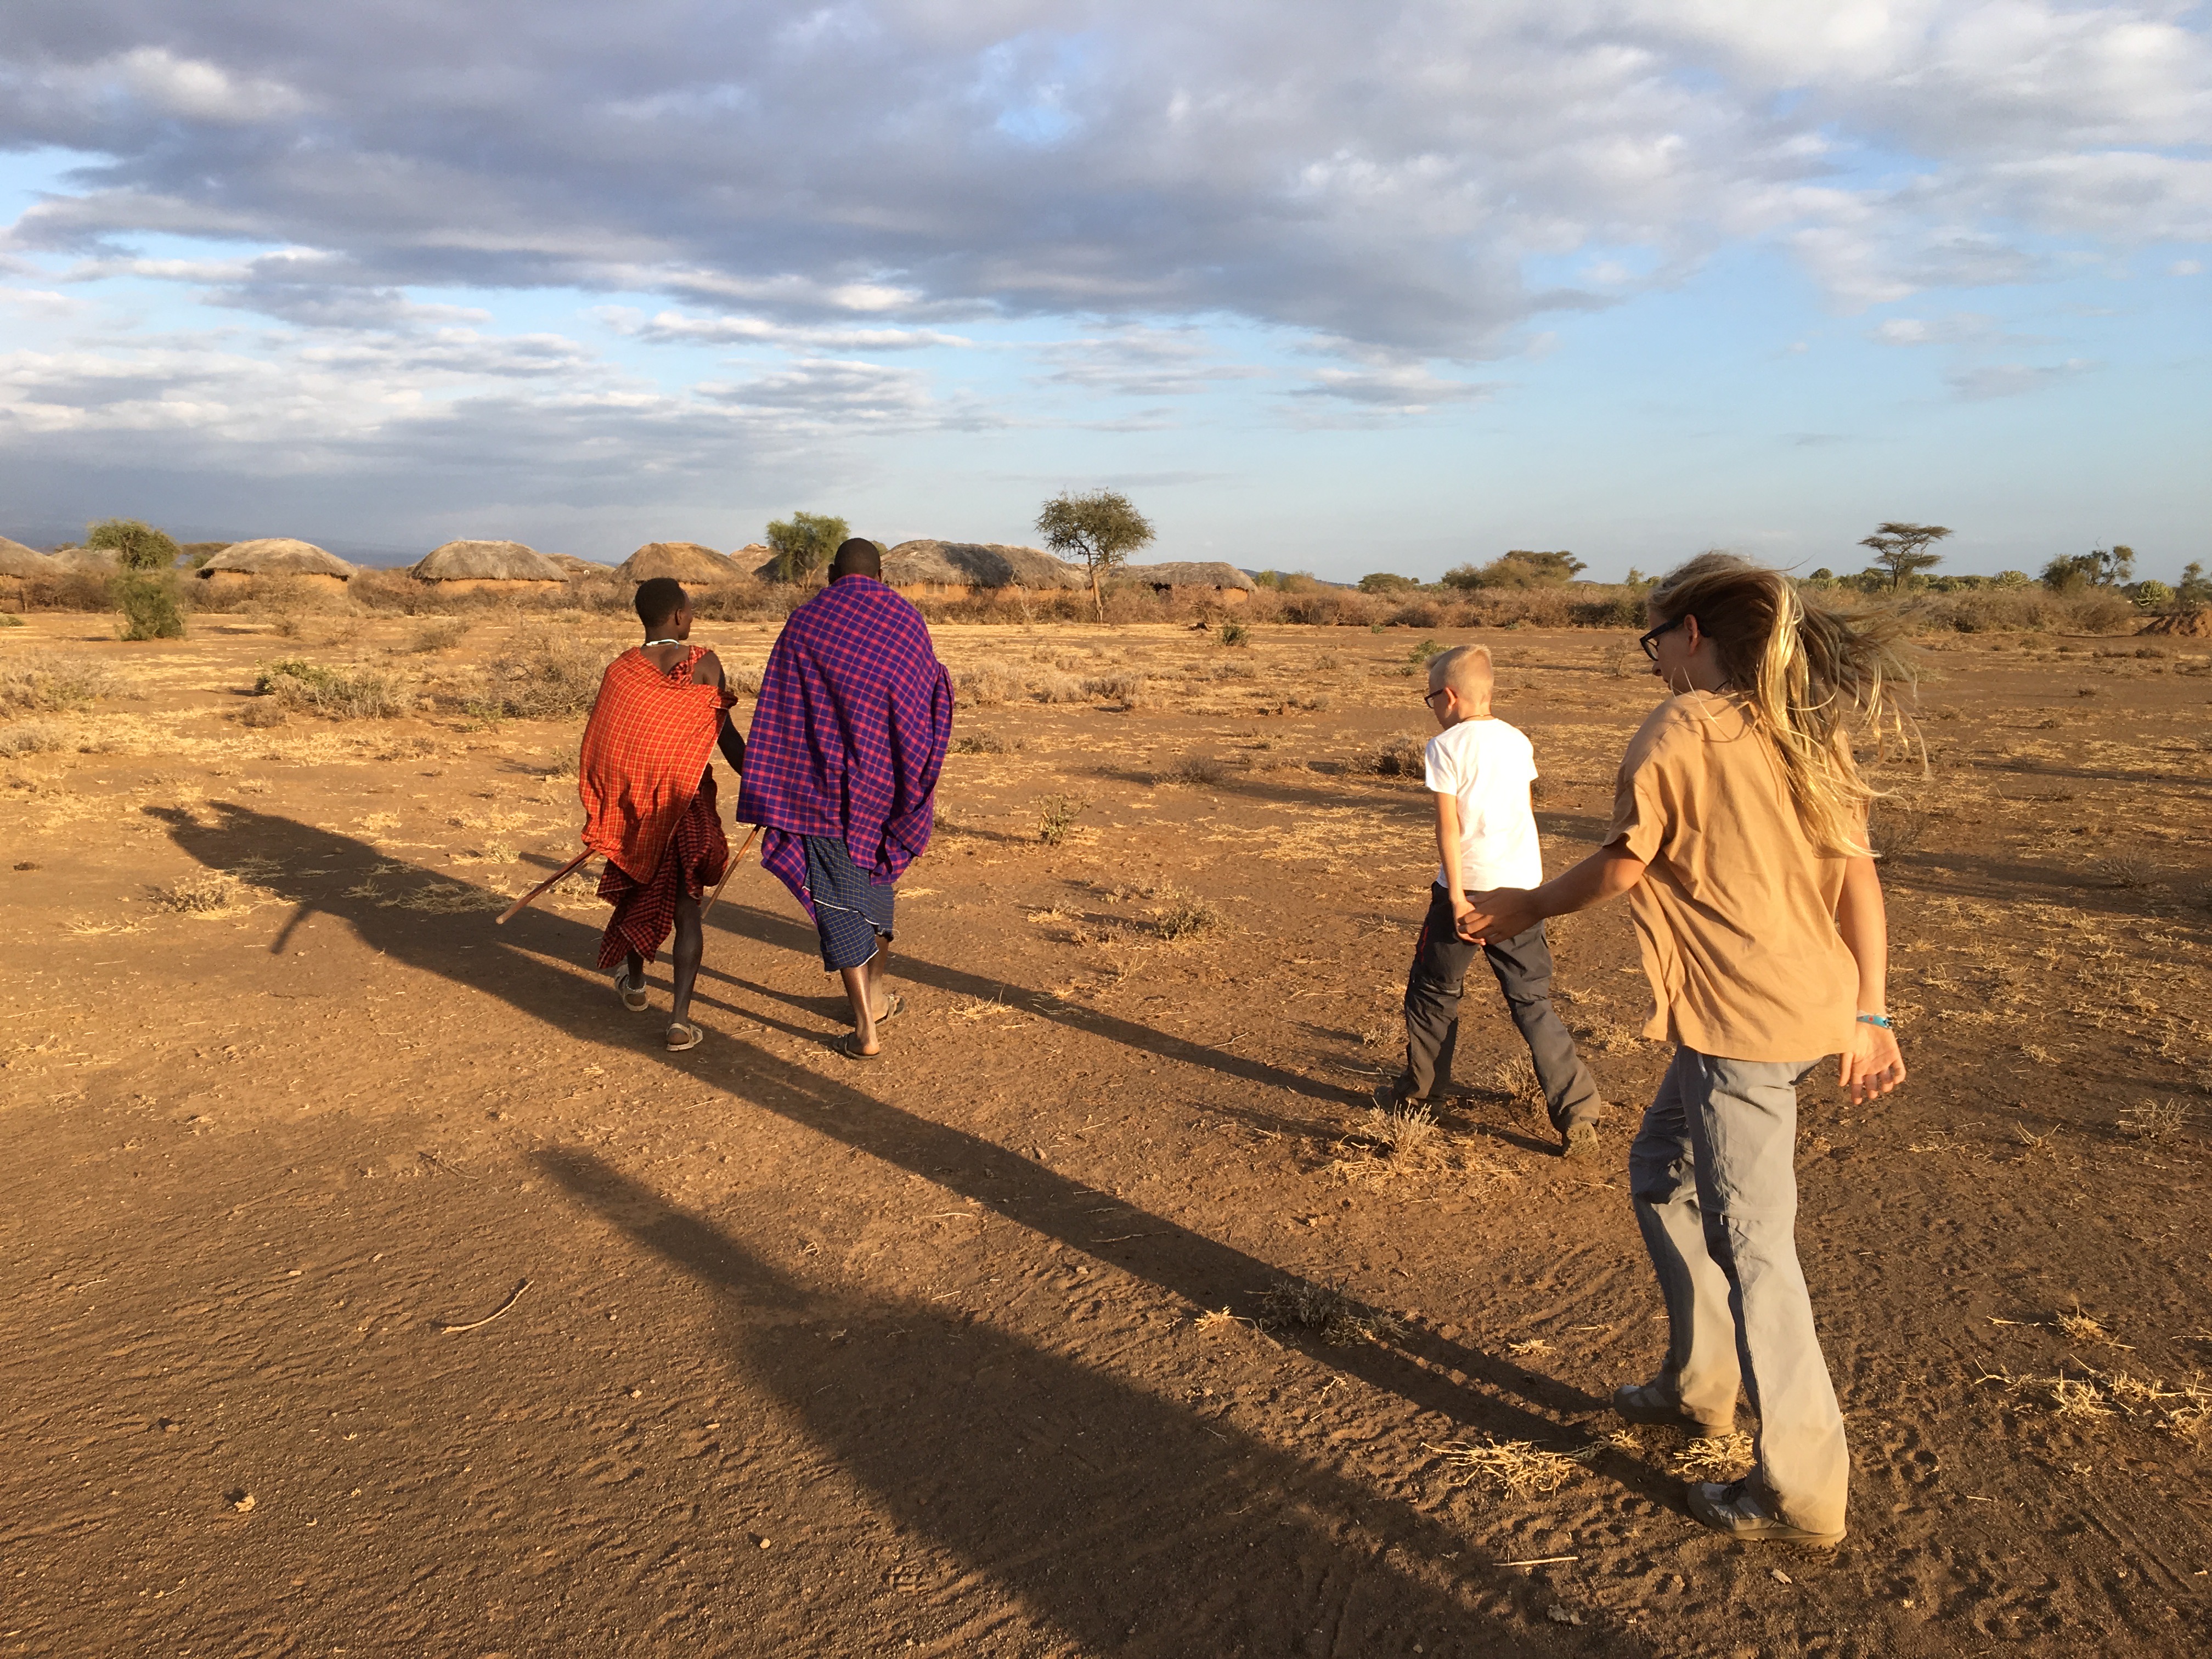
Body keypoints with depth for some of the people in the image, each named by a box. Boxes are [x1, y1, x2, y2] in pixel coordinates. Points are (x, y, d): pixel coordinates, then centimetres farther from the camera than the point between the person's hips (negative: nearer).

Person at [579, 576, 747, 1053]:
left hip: (634, 800, 3)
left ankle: (634, 982, 43)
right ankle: (680, 1017, -7)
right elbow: (727, 737, -9)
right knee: (686, 903, 3)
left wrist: (601, 818, 13)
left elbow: (600, 746, 2)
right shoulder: (704, 664, -8)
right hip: (690, 797, -2)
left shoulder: (619, 671, -1)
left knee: (639, 888, 24)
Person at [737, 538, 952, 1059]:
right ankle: (874, 992, 36)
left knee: (839, 897, 0)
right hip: (892, 777, 4)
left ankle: (866, 1029, -3)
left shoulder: (804, 624, -4)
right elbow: (931, 697, 13)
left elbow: (779, 718, -7)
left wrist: (773, 798, -3)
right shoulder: (907, 619, 6)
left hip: (831, 781, -4)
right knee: (876, 875, 23)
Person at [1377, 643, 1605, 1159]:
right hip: (1522, 888, 4)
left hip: (1469, 887, -4)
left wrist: (1457, 898, -15)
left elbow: (1448, 827, -14)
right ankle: (1577, 1112, -1)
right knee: (1532, 1001, 7)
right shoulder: (1518, 742, 9)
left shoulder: (1446, 746, -8)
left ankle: (1415, 1092, 29)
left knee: (1433, 991, 15)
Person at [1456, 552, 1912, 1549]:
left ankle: (1803, 1494, 10)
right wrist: (1870, 1015, 12)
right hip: (1818, 1005, 9)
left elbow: (1620, 870, -7)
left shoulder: (1679, 730, -12)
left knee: (1751, 1245, 0)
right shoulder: (1805, 734, 11)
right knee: (1663, 1167, 24)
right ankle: (1698, 1388, 36)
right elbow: (1858, 877, 9)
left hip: (1743, 1018, -9)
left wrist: (1525, 906, 10)